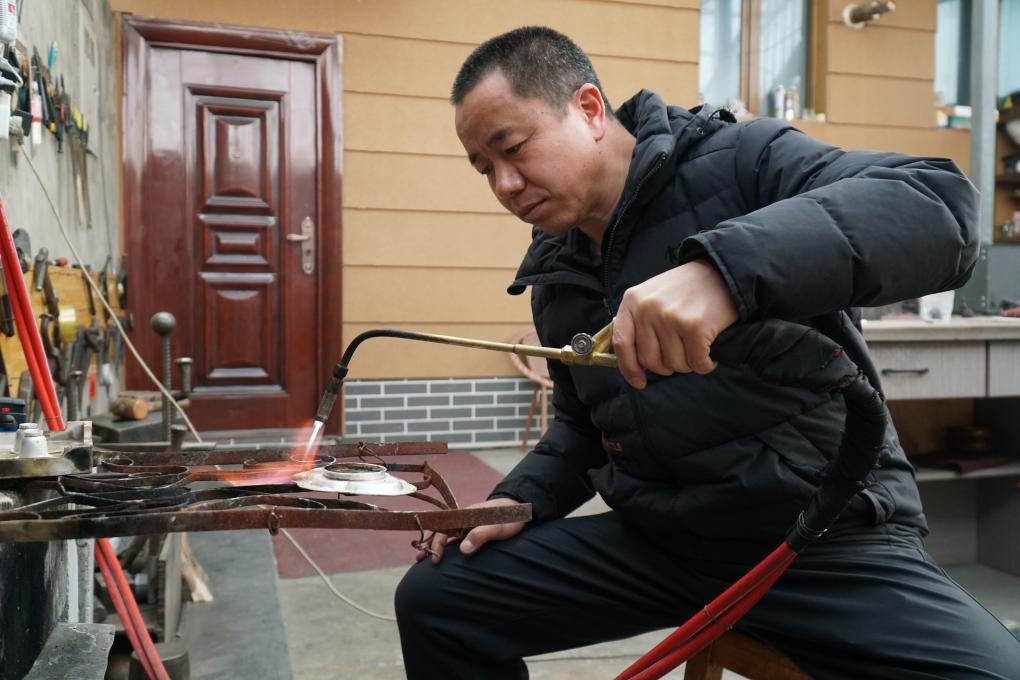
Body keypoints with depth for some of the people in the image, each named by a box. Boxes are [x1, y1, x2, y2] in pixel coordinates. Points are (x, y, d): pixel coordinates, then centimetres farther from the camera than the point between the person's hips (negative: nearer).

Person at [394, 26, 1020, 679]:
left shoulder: (738, 161, -9)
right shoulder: (558, 276, 10)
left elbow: (939, 205, -26)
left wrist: (724, 265, -40)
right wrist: (520, 500, 4)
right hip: (651, 540, 6)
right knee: (434, 599, 0)